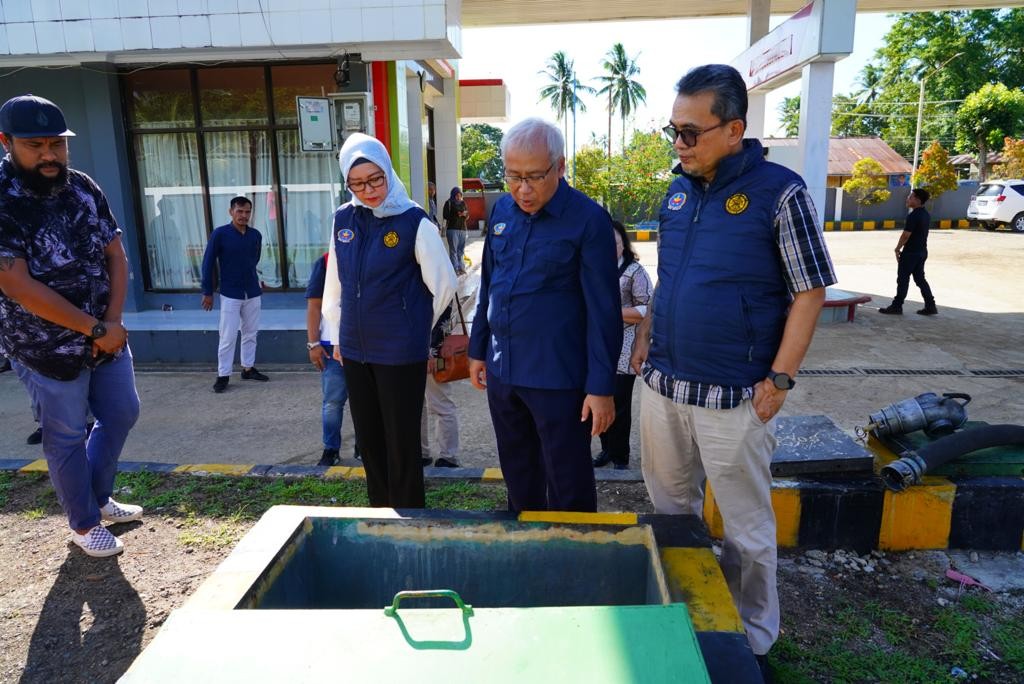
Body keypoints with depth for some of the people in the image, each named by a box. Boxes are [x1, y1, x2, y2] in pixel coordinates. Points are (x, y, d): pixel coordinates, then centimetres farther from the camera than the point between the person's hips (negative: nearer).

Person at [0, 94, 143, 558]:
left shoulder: (83, 188, 0)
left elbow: (115, 255, 1)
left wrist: (113, 321, -11)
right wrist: (95, 328, -20)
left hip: (106, 337, 6)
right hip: (46, 349, -6)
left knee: (122, 414, 17)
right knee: (67, 438, 8)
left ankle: (98, 498, 39)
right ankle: (84, 524, 29)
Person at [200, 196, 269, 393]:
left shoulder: (256, 235, 1)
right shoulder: (219, 234, -10)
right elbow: (208, 263, -6)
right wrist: (207, 292, -6)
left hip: (253, 293, 4)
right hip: (230, 294, -4)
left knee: (251, 333, 12)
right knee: (228, 337, -1)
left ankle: (248, 368, 25)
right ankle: (223, 375, 9)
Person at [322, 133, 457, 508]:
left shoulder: (414, 222, -11)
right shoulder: (343, 220, 4)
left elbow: (444, 285, -4)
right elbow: (334, 283, 13)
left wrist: (415, 326, 6)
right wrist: (336, 335, 16)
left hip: (401, 353, -5)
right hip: (355, 351, 5)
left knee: (402, 446, 5)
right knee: (369, 442, 16)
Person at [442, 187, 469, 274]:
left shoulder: (463, 203, 14)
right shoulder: (449, 203, -1)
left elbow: (467, 216, 17)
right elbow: (445, 215, -7)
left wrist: (465, 214, -7)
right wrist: (456, 215, -16)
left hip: (462, 229, 5)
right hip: (452, 229, -5)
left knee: (461, 250, 7)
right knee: (453, 249, -7)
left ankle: (461, 267, 14)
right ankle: (455, 268, -6)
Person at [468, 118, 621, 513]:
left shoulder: (588, 219, -12)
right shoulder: (502, 210, 6)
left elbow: (603, 311, -12)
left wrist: (601, 387, -13)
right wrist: (478, 349, 16)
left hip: (558, 376, -6)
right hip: (501, 371, 6)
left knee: (568, 484, 7)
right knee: (517, 473, 20)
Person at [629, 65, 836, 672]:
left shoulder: (779, 191, -10)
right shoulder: (679, 190, 8)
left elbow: (809, 291, -9)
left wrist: (779, 379, -13)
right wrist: (647, 332, 9)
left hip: (733, 394, -6)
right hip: (662, 383, 6)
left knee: (746, 526, 9)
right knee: (670, 507, 19)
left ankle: (754, 640, 30)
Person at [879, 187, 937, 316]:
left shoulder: (913, 216, -18)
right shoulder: (926, 215, 11)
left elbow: (906, 235, -19)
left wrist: (898, 249, -8)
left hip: (910, 252, -9)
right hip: (922, 251, 9)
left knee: (903, 279, -1)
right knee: (920, 279, 13)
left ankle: (897, 306, 4)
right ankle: (930, 306, 12)